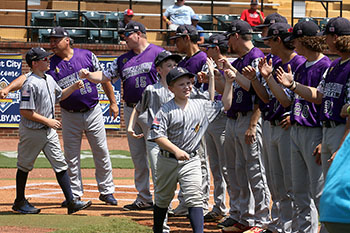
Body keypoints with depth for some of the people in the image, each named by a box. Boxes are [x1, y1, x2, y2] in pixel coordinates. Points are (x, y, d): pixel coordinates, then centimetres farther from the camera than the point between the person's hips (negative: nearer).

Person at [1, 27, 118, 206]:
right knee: (71, 157, 4)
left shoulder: (87, 56, -4)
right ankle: (74, 195, 15)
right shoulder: (50, 65, -5)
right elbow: (27, 77, -15)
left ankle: (106, 191, 16)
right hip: (70, 116, 1)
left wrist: (113, 102, 6)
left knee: (101, 153, 4)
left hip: (93, 112, 0)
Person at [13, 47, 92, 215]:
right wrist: (47, 120, -20)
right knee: (25, 166, 7)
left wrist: (74, 87, 9)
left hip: (49, 131, 8)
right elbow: (25, 111, -21)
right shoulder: (30, 84, -19)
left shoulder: (49, 79, 8)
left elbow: (59, 95, 26)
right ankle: (19, 202, 20)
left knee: (60, 165, 1)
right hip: (32, 131, -8)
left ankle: (71, 202, -1)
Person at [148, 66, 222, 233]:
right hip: (168, 161, -1)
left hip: (191, 161, 1)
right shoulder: (166, 110, -9)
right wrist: (176, 150, -27)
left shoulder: (200, 106, 4)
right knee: (163, 198, 15)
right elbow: (157, 135, -16)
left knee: (194, 198, -13)